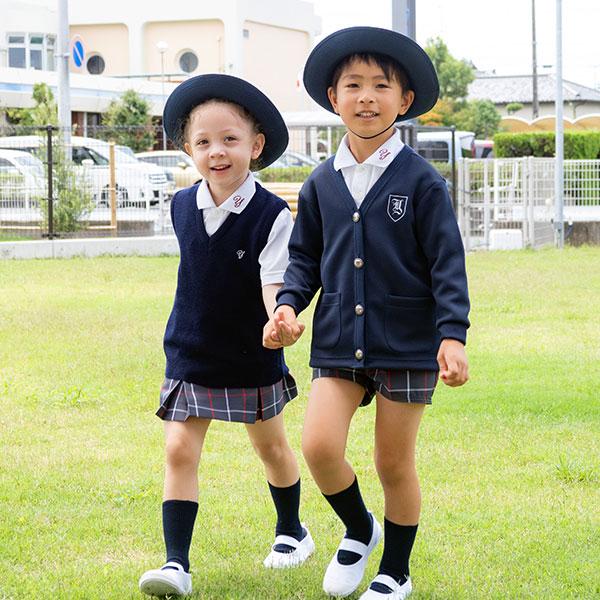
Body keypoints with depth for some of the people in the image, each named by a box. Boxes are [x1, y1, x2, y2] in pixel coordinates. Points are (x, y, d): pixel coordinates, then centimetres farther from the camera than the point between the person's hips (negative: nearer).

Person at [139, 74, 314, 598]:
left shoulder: (272, 215, -17)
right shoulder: (182, 208, -3)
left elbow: (274, 284, -23)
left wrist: (279, 319, -44)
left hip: (253, 357, -2)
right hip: (190, 354, 2)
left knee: (271, 446, 17)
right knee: (180, 451, -8)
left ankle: (291, 530, 41)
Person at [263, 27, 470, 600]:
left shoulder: (421, 182, -5)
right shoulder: (321, 184, 6)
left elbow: (447, 263, -6)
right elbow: (304, 258, 14)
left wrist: (453, 335, -14)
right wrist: (287, 307, -3)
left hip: (406, 339, -3)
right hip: (338, 340, 3)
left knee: (394, 464, 5)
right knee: (318, 446, -13)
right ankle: (359, 530, 18)